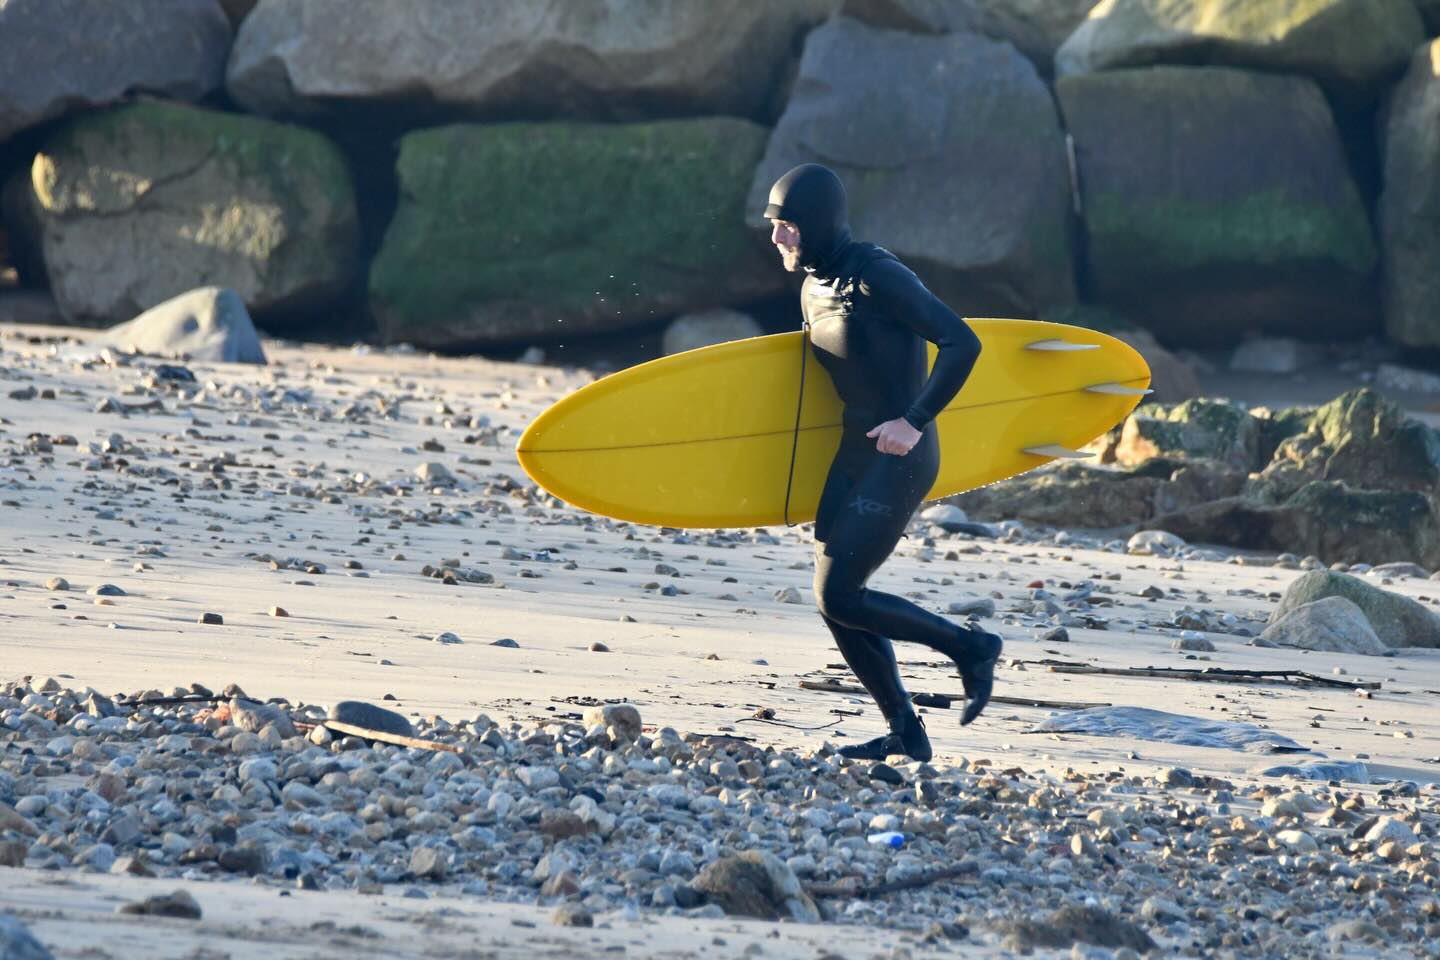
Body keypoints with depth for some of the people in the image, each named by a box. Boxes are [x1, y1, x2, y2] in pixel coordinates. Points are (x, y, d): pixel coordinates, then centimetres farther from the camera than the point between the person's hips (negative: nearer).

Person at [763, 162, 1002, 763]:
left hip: (899, 460, -9)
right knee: (835, 602, 6)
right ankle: (904, 733, 16)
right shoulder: (813, 287, 9)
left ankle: (970, 647, 6)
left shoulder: (879, 278, -18)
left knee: (838, 597, -11)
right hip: (852, 452, 9)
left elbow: (961, 343, -23)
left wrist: (914, 422, -23)